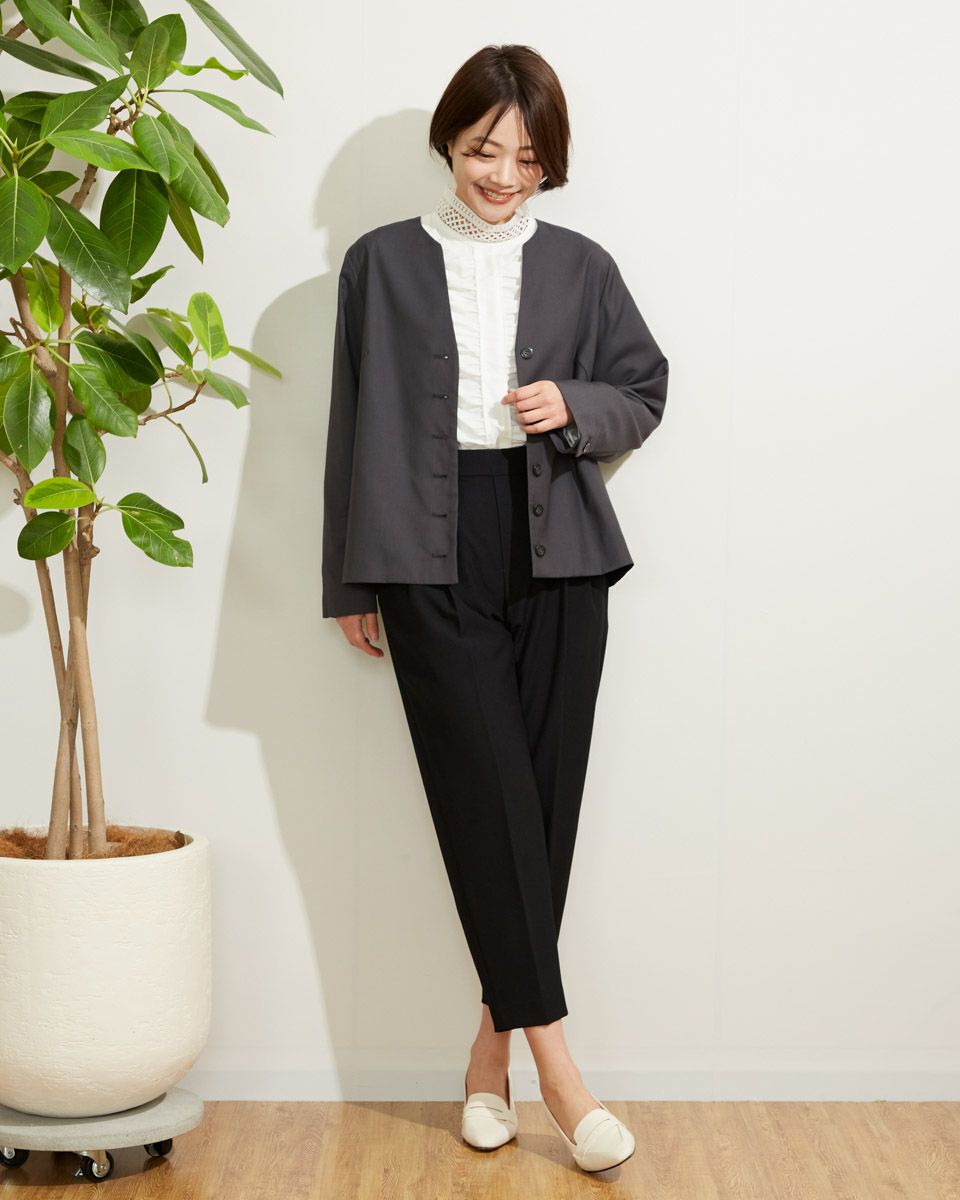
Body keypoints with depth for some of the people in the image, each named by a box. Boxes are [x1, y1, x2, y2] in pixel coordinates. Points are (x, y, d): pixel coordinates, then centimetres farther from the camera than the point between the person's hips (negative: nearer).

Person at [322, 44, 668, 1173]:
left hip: (555, 552, 2)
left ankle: (495, 1038, 13)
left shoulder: (580, 267, 10)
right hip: (434, 560, -2)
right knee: (487, 791, -9)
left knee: (545, 792, 1)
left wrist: (574, 406, -6)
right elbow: (355, 427, 8)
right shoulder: (383, 263, 7)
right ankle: (551, 1052, -7)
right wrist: (350, 581, 7)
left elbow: (646, 393, 17)